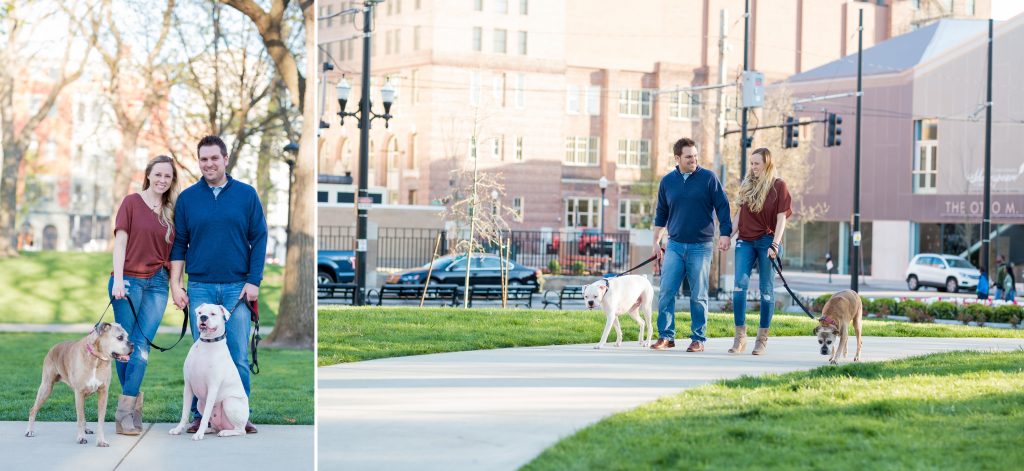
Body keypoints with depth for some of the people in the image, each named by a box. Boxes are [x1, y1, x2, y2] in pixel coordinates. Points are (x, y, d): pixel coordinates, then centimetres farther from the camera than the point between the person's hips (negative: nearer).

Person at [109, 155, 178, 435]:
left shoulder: (171, 212, 12)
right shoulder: (132, 202, 0)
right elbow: (120, 241, -4)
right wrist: (118, 280, -12)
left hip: (157, 283, 3)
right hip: (129, 281, -3)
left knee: (142, 345, -6)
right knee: (126, 345, -1)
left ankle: (126, 411, -8)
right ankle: (134, 401, 9)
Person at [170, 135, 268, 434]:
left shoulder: (246, 195, 4)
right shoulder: (187, 198, 6)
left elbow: (259, 239, 4)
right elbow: (179, 244, 8)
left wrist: (253, 281, -3)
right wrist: (175, 285, 1)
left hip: (237, 287, -1)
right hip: (200, 287, 1)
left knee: (239, 356, 0)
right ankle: (200, 415, 9)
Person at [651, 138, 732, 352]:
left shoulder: (708, 178, -2)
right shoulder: (667, 181, 7)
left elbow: (722, 206, 0)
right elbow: (661, 214, 17)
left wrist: (725, 234, -9)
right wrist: (656, 241, 14)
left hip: (701, 246, -3)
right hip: (675, 245, 3)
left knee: (698, 296, 1)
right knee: (666, 292, -3)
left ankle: (698, 339, 9)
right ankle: (666, 336, 4)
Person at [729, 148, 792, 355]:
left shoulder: (778, 186, -2)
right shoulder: (747, 184, 11)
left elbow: (781, 218, -6)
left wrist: (775, 245, -14)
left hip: (767, 240, -4)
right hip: (745, 241, 4)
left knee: (767, 289, 2)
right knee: (740, 285, -8)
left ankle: (762, 338, 8)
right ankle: (740, 337, -4)